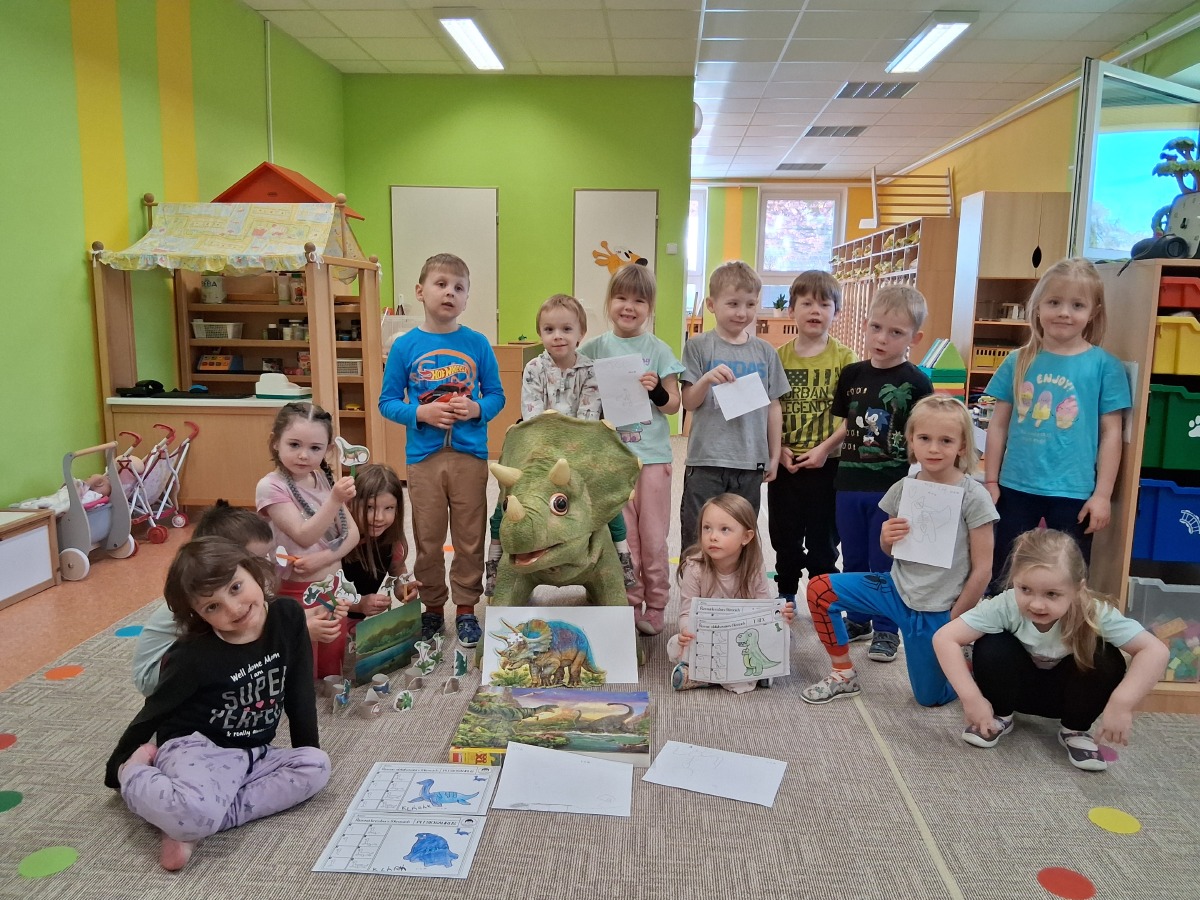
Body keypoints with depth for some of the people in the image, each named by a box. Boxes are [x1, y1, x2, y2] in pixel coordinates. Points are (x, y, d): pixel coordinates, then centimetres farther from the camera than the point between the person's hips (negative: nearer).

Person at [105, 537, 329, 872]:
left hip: (253, 754, 6)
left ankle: (190, 825, -19)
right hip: (197, 749, -6)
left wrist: (307, 751, 9)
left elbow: (299, 692, 3)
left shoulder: (288, 618, -8)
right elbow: (153, 713, -3)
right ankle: (136, 775, 0)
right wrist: (117, 771, 9)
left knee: (316, 766, -17)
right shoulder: (193, 656, -19)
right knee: (196, 811, -35)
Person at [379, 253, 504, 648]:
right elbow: (387, 401, 1)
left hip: (470, 456, 0)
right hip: (423, 456, 0)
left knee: (469, 538, 9)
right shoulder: (405, 346, -2)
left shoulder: (477, 344, -1)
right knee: (428, 539, 11)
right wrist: (421, 412, -15)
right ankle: (433, 607, 28)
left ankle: (466, 608, 24)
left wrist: (477, 409, -14)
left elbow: (496, 395, 6)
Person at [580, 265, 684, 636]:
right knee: (623, 538, 7)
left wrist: (655, 389, -17)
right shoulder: (595, 349, 4)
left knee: (653, 538, 6)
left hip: (653, 455, -1)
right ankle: (629, 606, 21)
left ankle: (655, 609, 21)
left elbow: (674, 405, 2)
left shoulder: (659, 350, 1)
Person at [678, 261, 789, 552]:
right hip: (706, 461, -2)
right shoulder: (699, 346, -1)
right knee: (697, 541, 5)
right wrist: (707, 379, -21)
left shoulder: (765, 351, 6)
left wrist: (774, 455, 10)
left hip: (751, 462, 3)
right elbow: (688, 403, -3)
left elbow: (773, 407, 11)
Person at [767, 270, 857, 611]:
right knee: (784, 536, 15)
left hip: (826, 464, -2)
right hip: (784, 463, 2)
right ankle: (786, 596, 32)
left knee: (822, 539, 9)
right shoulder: (778, 357, 2)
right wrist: (779, 448, -10)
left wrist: (825, 448, -16)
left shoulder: (843, 358, -5)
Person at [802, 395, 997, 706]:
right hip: (897, 590, 4)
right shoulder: (903, 489, -4)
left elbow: (982, 570, -13)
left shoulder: (973, 496, -17)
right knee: (819, 589, -10)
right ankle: (844, 674, 8)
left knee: (930, 698, 5)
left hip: (937, 611, -4)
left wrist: (953, 620, -9)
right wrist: (887, 538, -14)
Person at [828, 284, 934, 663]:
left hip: (891, 489, -4)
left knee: (884, 564, 6)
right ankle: (857, 619, 33)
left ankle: (885, 629, 22)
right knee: (853, 560, 16)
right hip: (849, 485, 4)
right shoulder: (852, 374, 4)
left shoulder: (916, 383, -8)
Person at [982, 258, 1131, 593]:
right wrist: (990, 481, 4)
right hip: (1016, 487, 2)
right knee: (1002, 578, 16)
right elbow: (999, 425, 5)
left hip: (1074, 492, -2)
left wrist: (1102, 494, -6)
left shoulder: (1104, 365, -5)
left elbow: (1111, 433, -3)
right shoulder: (1018, 361, 1)